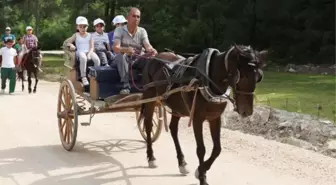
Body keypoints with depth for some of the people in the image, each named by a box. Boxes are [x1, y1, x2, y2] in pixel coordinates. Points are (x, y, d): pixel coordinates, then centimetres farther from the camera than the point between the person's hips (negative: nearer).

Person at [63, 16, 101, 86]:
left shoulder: (89, 35, 16)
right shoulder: (76, 35, 14)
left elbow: (92, 47, 6)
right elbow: (65, 42, 15)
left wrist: (89, 54, -14)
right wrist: (71, 44, -9)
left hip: (89, 52, 2)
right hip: (80, 52, -2)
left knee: (97, 59, -33)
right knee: (83, 58, -41)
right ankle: (83, 77, -35)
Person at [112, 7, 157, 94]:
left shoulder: (142, 31, 1)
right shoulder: (119, 30, -8)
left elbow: (147, 45, -15)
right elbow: (115, 48, -23)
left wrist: (151, 50, -43)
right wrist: (126, 50, -47)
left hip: (137, 60, 2)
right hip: (123, 59, -2)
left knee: (150, 58, -27)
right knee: (121, 55, -38)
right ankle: (126, 85, -39)